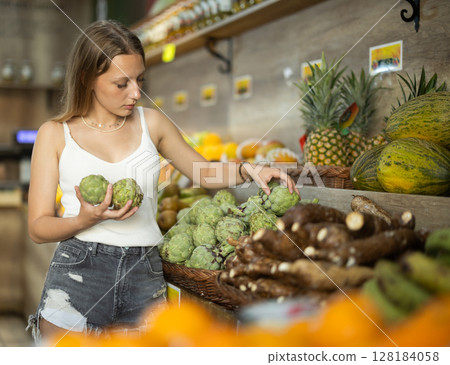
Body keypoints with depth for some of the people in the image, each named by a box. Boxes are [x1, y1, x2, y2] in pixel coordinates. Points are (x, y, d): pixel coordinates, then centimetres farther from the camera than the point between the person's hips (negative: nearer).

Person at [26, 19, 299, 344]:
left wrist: (248, 170, 3)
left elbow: (204, 172, 22)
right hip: (77, 272, -2)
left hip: (145, 278, 3)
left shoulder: (151, 123, 11)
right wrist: (86, 219, -19)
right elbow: (38, 227, 0)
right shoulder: (55, 134, 2)